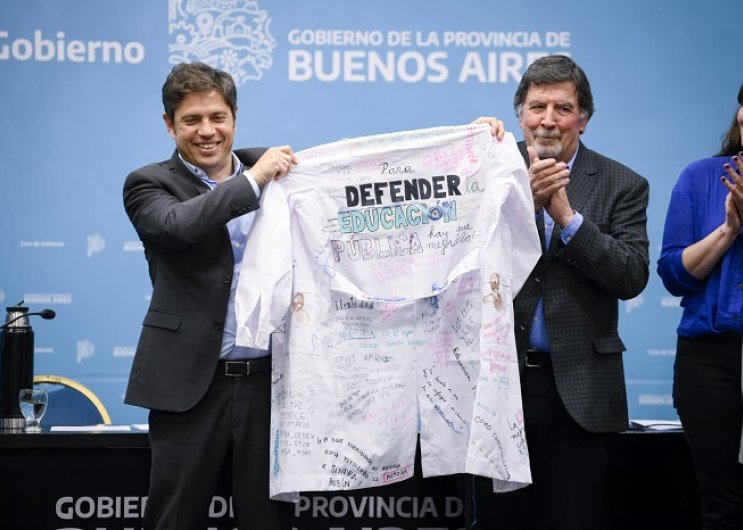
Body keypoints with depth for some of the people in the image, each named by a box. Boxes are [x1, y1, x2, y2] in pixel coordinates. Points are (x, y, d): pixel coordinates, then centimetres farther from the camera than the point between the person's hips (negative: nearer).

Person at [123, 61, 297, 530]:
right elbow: (177, 226, -21)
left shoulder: (270, 167, 11)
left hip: (269, 379, 3)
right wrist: (253, 180, -17)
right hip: (191, 383, -3)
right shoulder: (150, 185, -2)